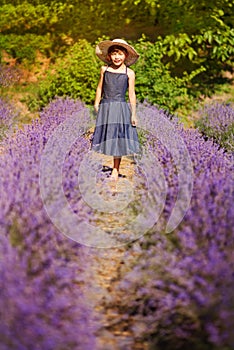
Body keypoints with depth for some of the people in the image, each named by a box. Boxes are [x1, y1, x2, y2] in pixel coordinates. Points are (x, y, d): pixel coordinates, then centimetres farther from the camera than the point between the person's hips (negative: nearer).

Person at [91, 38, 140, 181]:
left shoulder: (129, 73, -1)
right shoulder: (105, 69, 5)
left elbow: (132, 94, 0)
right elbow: (100, 88, 13)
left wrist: (133, 114, -1)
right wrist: (96, 104, 11)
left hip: (121, 108, -2)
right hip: (105, 107, 2)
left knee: (118, 138, 3)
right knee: (108, 136, 4)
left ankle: (115, 171, 12)